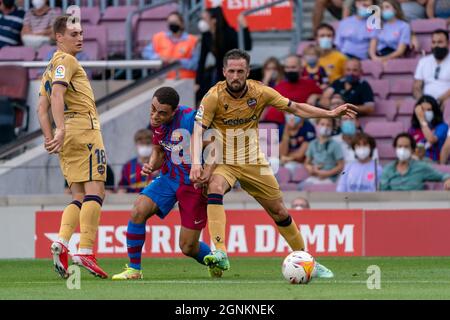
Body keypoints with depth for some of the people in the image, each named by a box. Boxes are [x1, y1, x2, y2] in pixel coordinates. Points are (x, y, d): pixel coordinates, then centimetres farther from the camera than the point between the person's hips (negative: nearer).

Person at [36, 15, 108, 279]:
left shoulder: (52, 67, 24)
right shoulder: (66, 61, -5)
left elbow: (42, 107, 21)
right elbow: (57, 94, -20)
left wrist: (49, 138, 13)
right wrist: (61, 130, -29)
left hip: (69, 136, 9)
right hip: (83, 130, -9)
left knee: (80, 197, 8)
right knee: (95, 191, -12)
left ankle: (62, 242, -11)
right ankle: (85, 251, -21)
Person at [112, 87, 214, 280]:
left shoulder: (190, 118, -25)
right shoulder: (157, 123, -3)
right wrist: (151, 165, -8)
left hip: (194, 184, -5)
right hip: (168, 178, 6)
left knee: (188, 247, -1)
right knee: (138, 211, -19)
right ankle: (134, 269, -6)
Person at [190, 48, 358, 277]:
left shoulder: (259, 92, -8)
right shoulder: (214, 97, -17)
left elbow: (295, 108, 2)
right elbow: (198, 130, -20)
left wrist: (330, 113, -5)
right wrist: (196, 163, -35)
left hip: (253, 163, 3)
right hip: (223, 162, -3)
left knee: (279, 212, 7)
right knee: (215, 188, -35)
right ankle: (220, 254, -45)